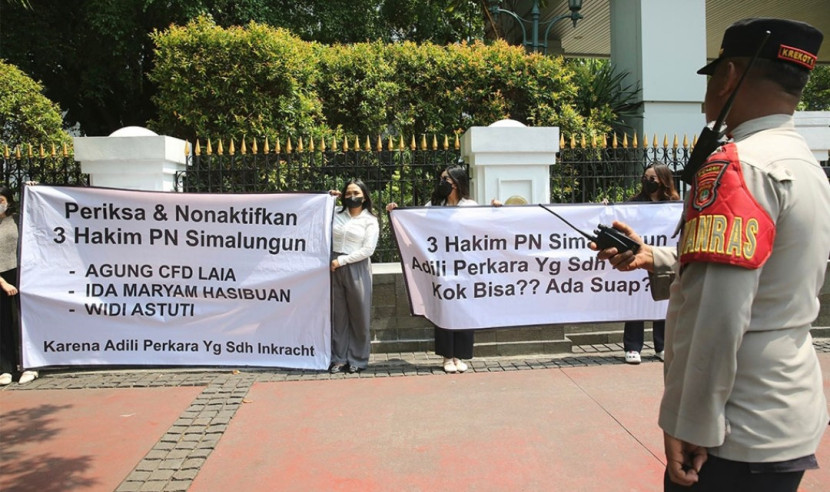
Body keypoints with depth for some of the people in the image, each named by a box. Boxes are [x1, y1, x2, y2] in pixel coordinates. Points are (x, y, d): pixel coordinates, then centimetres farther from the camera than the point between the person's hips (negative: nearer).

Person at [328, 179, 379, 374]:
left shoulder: (370, 220, 2)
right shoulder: (337, 215, 10)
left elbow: (367, 250, -7)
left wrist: (341, 260, -10)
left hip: (357, 269, -2)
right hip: (335, 268, 3)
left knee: (358, 316, 3)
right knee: (338, 315, 6)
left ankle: (357, 359, 13)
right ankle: (339, 358, 14)